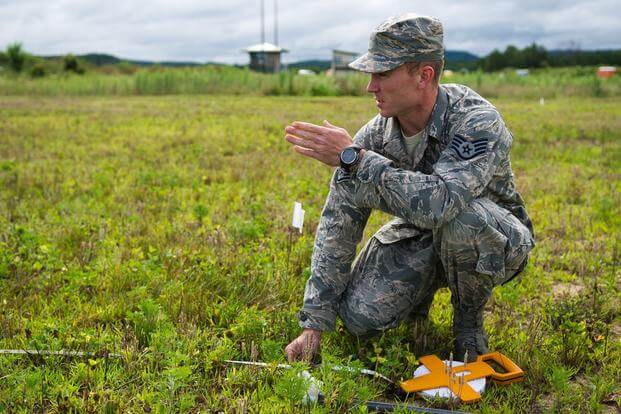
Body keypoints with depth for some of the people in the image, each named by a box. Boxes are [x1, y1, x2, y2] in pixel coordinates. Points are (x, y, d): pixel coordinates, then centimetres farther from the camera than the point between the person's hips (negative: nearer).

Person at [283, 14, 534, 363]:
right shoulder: (376, 135, -15)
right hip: (420, 238, 4)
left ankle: (469, 319, -8)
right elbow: (338, 225, -13)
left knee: (460, 216, -38)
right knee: (360, 317, -16)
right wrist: (314, 325, -14)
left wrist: (354, 157, -44)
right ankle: (420, 294, 18)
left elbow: (438, 203, -48)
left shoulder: (478, 122, -31)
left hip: (495, 241, -3)